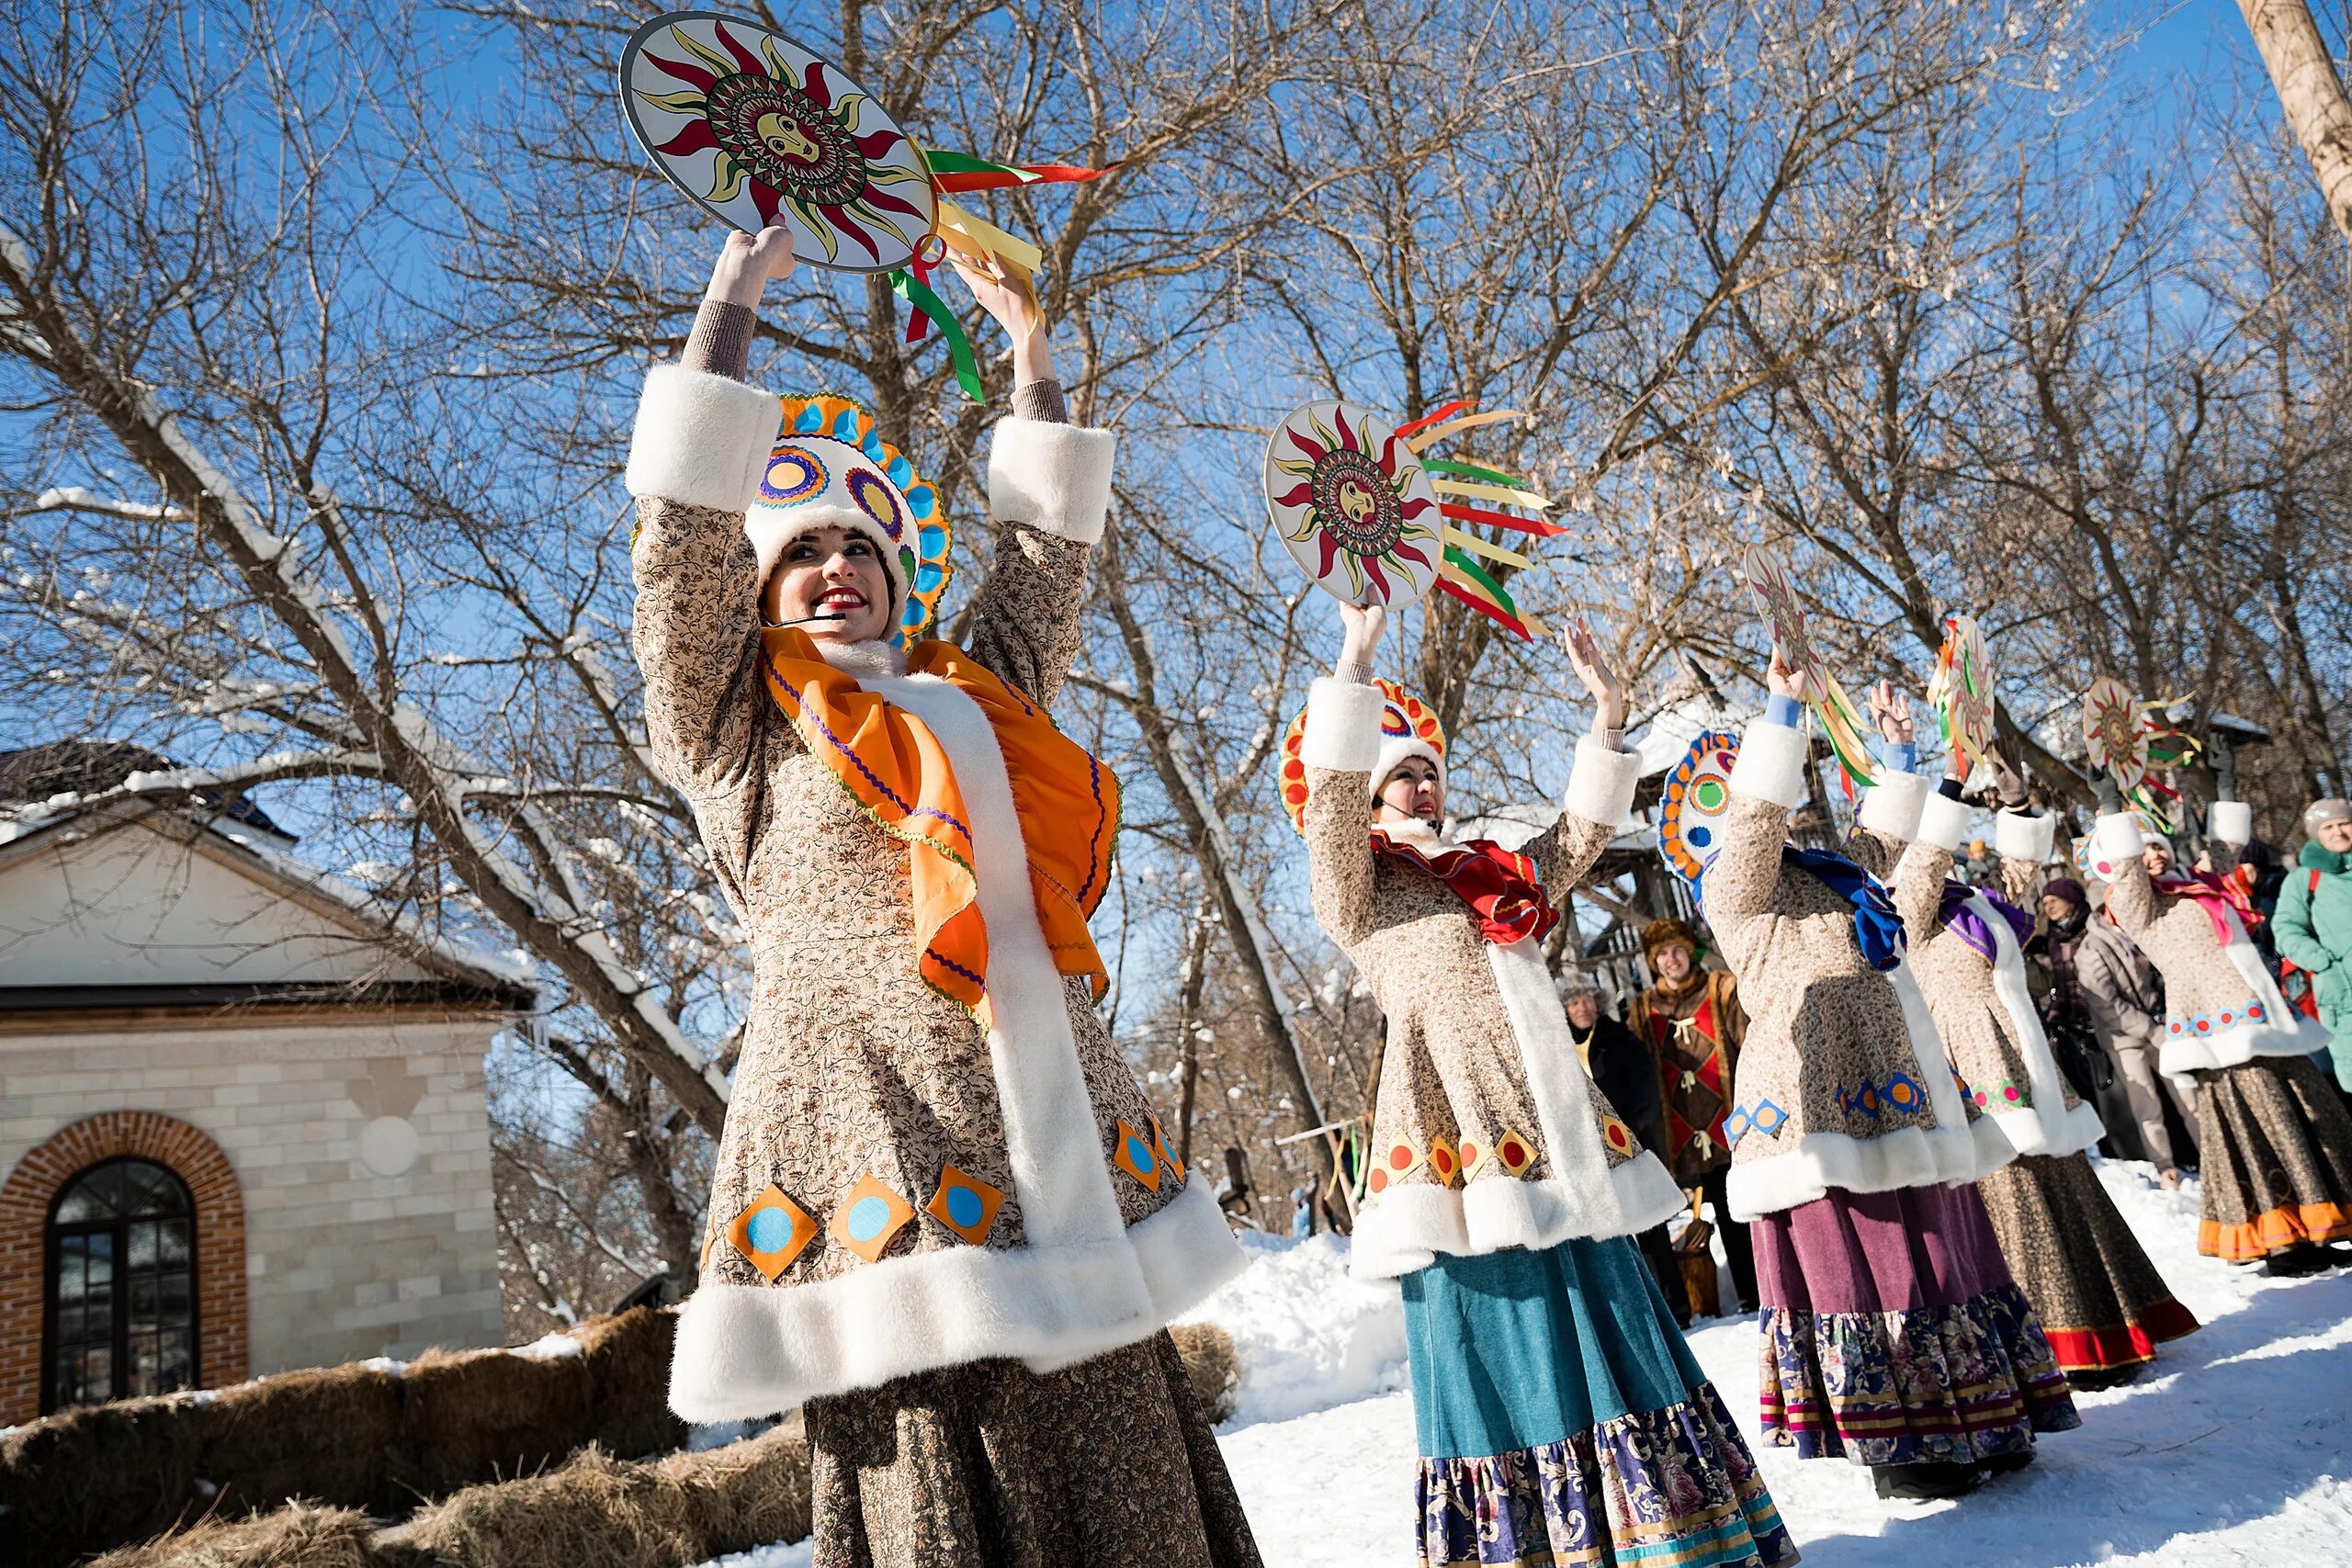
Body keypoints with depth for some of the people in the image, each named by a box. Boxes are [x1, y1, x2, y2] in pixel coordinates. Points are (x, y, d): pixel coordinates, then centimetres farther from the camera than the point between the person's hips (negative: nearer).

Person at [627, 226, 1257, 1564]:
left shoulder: (981, 700, 19)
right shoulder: (734, 732, 9)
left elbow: (1050, 542, 25)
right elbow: (688, 520, 2)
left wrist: (1030, 346, 31)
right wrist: (734, 299, 9)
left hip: (1074, 1188, 5)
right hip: (883, 1187, -4)